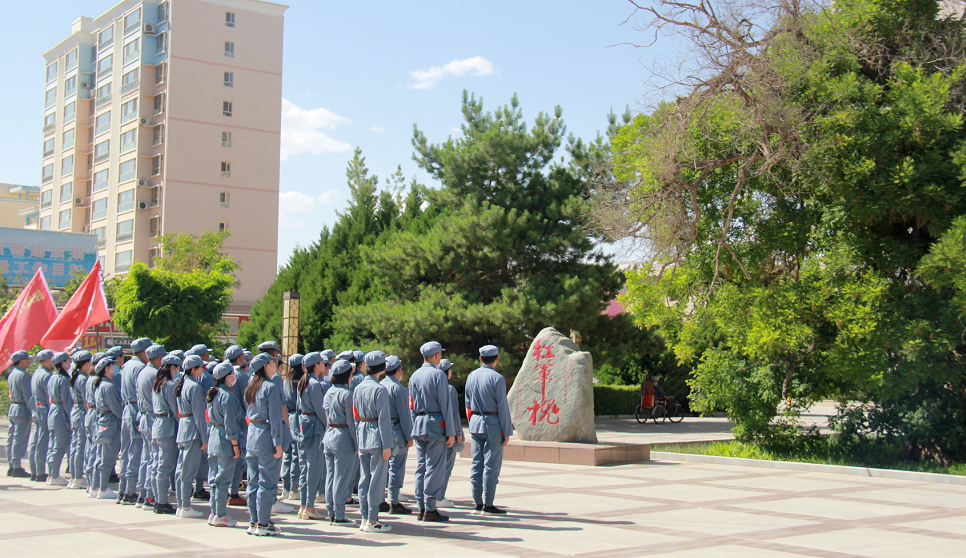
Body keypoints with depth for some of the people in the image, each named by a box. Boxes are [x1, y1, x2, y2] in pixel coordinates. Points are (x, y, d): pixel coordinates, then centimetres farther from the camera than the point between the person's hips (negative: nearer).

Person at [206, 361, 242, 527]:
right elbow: (230, 423, -17)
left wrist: (209, 437, 20)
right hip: (225, 439, -9)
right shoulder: (227, 396, -16)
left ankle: (214, 513, 19)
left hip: (213, 437, 9)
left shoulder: (213, 394, 9)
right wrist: (235, 445, -13)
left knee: (214, 478, 13)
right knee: (224, 479, -2)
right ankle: (220, 515, 3)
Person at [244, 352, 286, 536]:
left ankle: (253, 521, 17)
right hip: (266, 437, -8)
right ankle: (263, 524, 2)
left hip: (252, 434, 8)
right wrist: (278, 443, -14)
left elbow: (249, 413, 14)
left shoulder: (252, 387, 10)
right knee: (267, 482, -1)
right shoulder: (271, 387, -14)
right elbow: (275, 418, -16)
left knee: (253, 481, 11)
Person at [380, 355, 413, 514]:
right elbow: (404, 414, -14)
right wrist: (409, 436, -9)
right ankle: (394, 503, 0)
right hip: (396, 431, -7)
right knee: (396, 467, -2)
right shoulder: (398, 388, -13)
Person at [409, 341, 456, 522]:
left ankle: (421, 508, 14)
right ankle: (430, 509, -3)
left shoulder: (414, 376, 10)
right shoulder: (438, 375, -9)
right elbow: (445, 405, -11)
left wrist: (414, 429, 17)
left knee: (421, 467, 10)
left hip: (418, 424, 7)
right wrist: (451, 432, -9)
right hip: (435, 423, -7)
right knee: (435, 468, -3)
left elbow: (411, 405, 12)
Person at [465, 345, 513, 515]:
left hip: (475, 424, 6)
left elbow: (468, 403, 12)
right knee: (492, 466, -1)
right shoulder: (497, 378, -13)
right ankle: (488, 506, 0)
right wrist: (507, 431, -7)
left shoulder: (471, 376, 6)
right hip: (493, 425, -6)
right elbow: (502, 407, -12)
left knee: (477, 464, 10)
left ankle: (478, 504, 13)